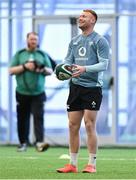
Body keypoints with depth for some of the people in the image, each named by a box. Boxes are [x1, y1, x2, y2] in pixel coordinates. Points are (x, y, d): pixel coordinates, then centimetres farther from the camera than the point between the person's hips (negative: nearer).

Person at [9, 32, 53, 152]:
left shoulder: (43, 54, 11)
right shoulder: (19, 54, 7)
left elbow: (51, 71, 14)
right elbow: (11, 70, 0)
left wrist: (43, 69, -9)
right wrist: (24, 66, -12)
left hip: (38, 93, 0)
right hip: (22, 93, 0)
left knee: (39, 117, -13)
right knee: (22, 119, 5)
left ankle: (39, 142, -22)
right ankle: (23, 143, 17)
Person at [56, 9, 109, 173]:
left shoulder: (99, 41, -4)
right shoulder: (74, 41, 15)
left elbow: (104, 64, -12)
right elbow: (68, 61, 15)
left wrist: (85, 69, -25)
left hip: (93, 87, -6)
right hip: (76, 86, 6)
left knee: (89, 125, -8)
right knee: (73, 126, 4)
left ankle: (92, 164, -2)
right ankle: (72, 164, 10)